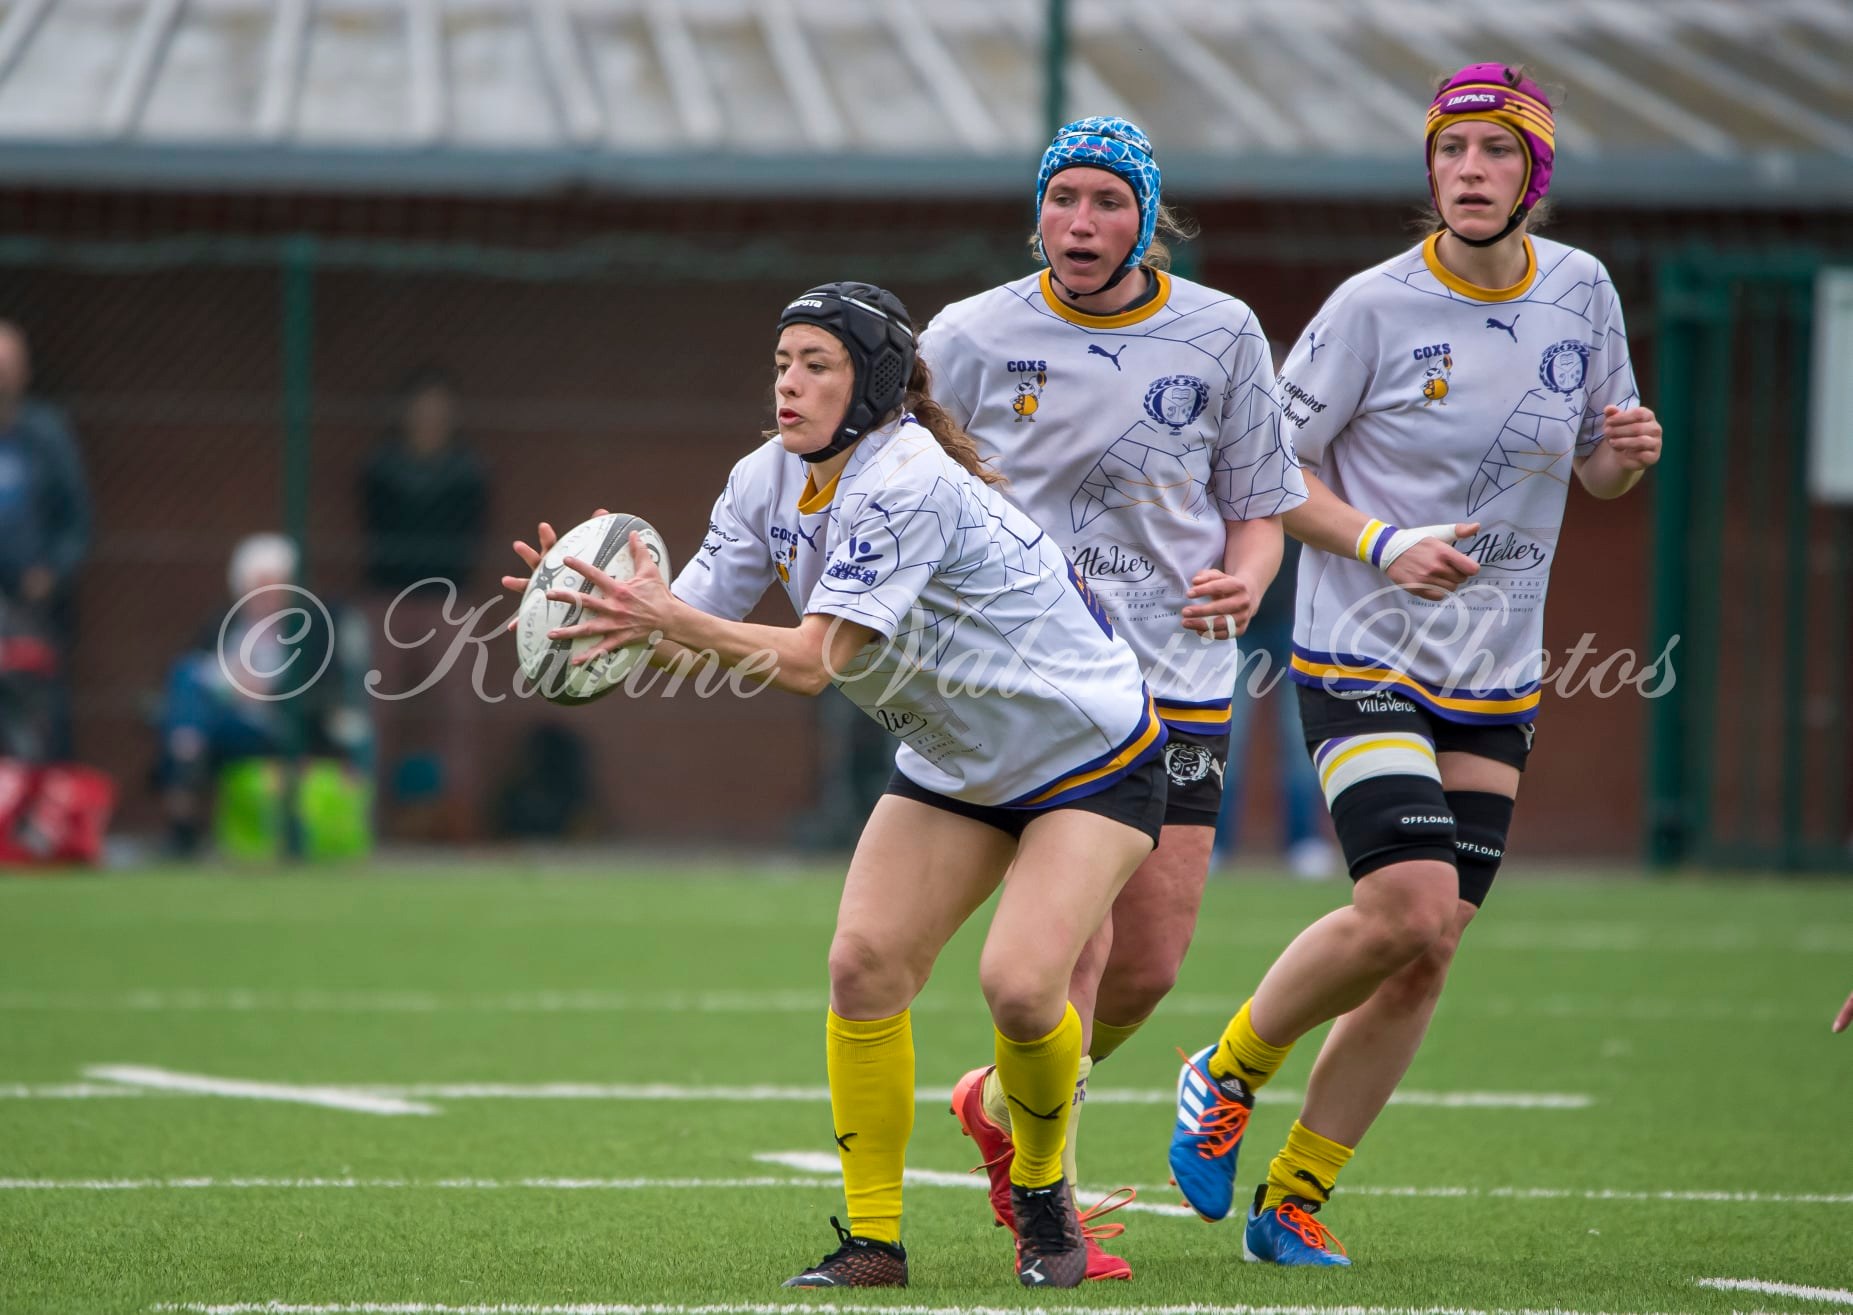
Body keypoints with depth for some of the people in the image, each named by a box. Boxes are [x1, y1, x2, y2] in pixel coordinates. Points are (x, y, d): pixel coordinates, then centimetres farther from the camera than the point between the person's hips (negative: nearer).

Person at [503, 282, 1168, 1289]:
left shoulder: (907, 484, -29)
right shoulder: (766, 482, -5)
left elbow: (817, 660, -34)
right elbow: (689, 629, -7)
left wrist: (678, 620, -44)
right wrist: (619, 611, -27)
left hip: (1090, 752, -7)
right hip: (952, 764, 7)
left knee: (1019, 982, -22)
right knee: (864, 961, -11)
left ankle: (1042, 1193, 7)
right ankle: (873, 1237, -2)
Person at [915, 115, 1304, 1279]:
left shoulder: (1221, 334, 3)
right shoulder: (972, 338, -2)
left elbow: (1261, 507, 10)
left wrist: (1244, 580, -11)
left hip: (1177, 682, 3)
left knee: (1150, 964, 3)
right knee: (1075, 937, -17)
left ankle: (1002, 1106, 32)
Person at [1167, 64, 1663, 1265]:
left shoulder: (1582, 292, 3)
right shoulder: (1374, 308, -11)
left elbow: (1593, 470, 15)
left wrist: (1628, 454, -8)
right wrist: (1382, 545, -19)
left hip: (1495, 680, 5)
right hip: (1363, 658, -5)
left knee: (1425, 960, 1)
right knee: (1408, 912, -21)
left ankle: (1295, 1201, 14)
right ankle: (1228, 1074, 5)